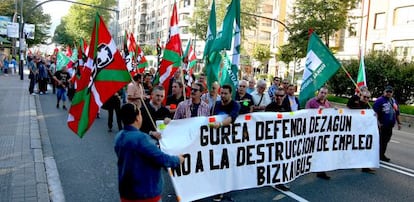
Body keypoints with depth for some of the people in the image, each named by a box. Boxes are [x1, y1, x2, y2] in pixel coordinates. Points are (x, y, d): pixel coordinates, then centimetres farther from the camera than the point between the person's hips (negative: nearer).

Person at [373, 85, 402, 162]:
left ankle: (382, 155, 23)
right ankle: (379, 156, 6)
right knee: (380, 141, -3)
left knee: (386, 141, 13)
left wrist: (398, 122, 21)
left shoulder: (394, 101, 14)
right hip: (382, 125, -7)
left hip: (390, 125, 7)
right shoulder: (380, 100, -9)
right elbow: (375, 112, -15)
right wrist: (378, 122, -21)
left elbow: (397, 113, 22)